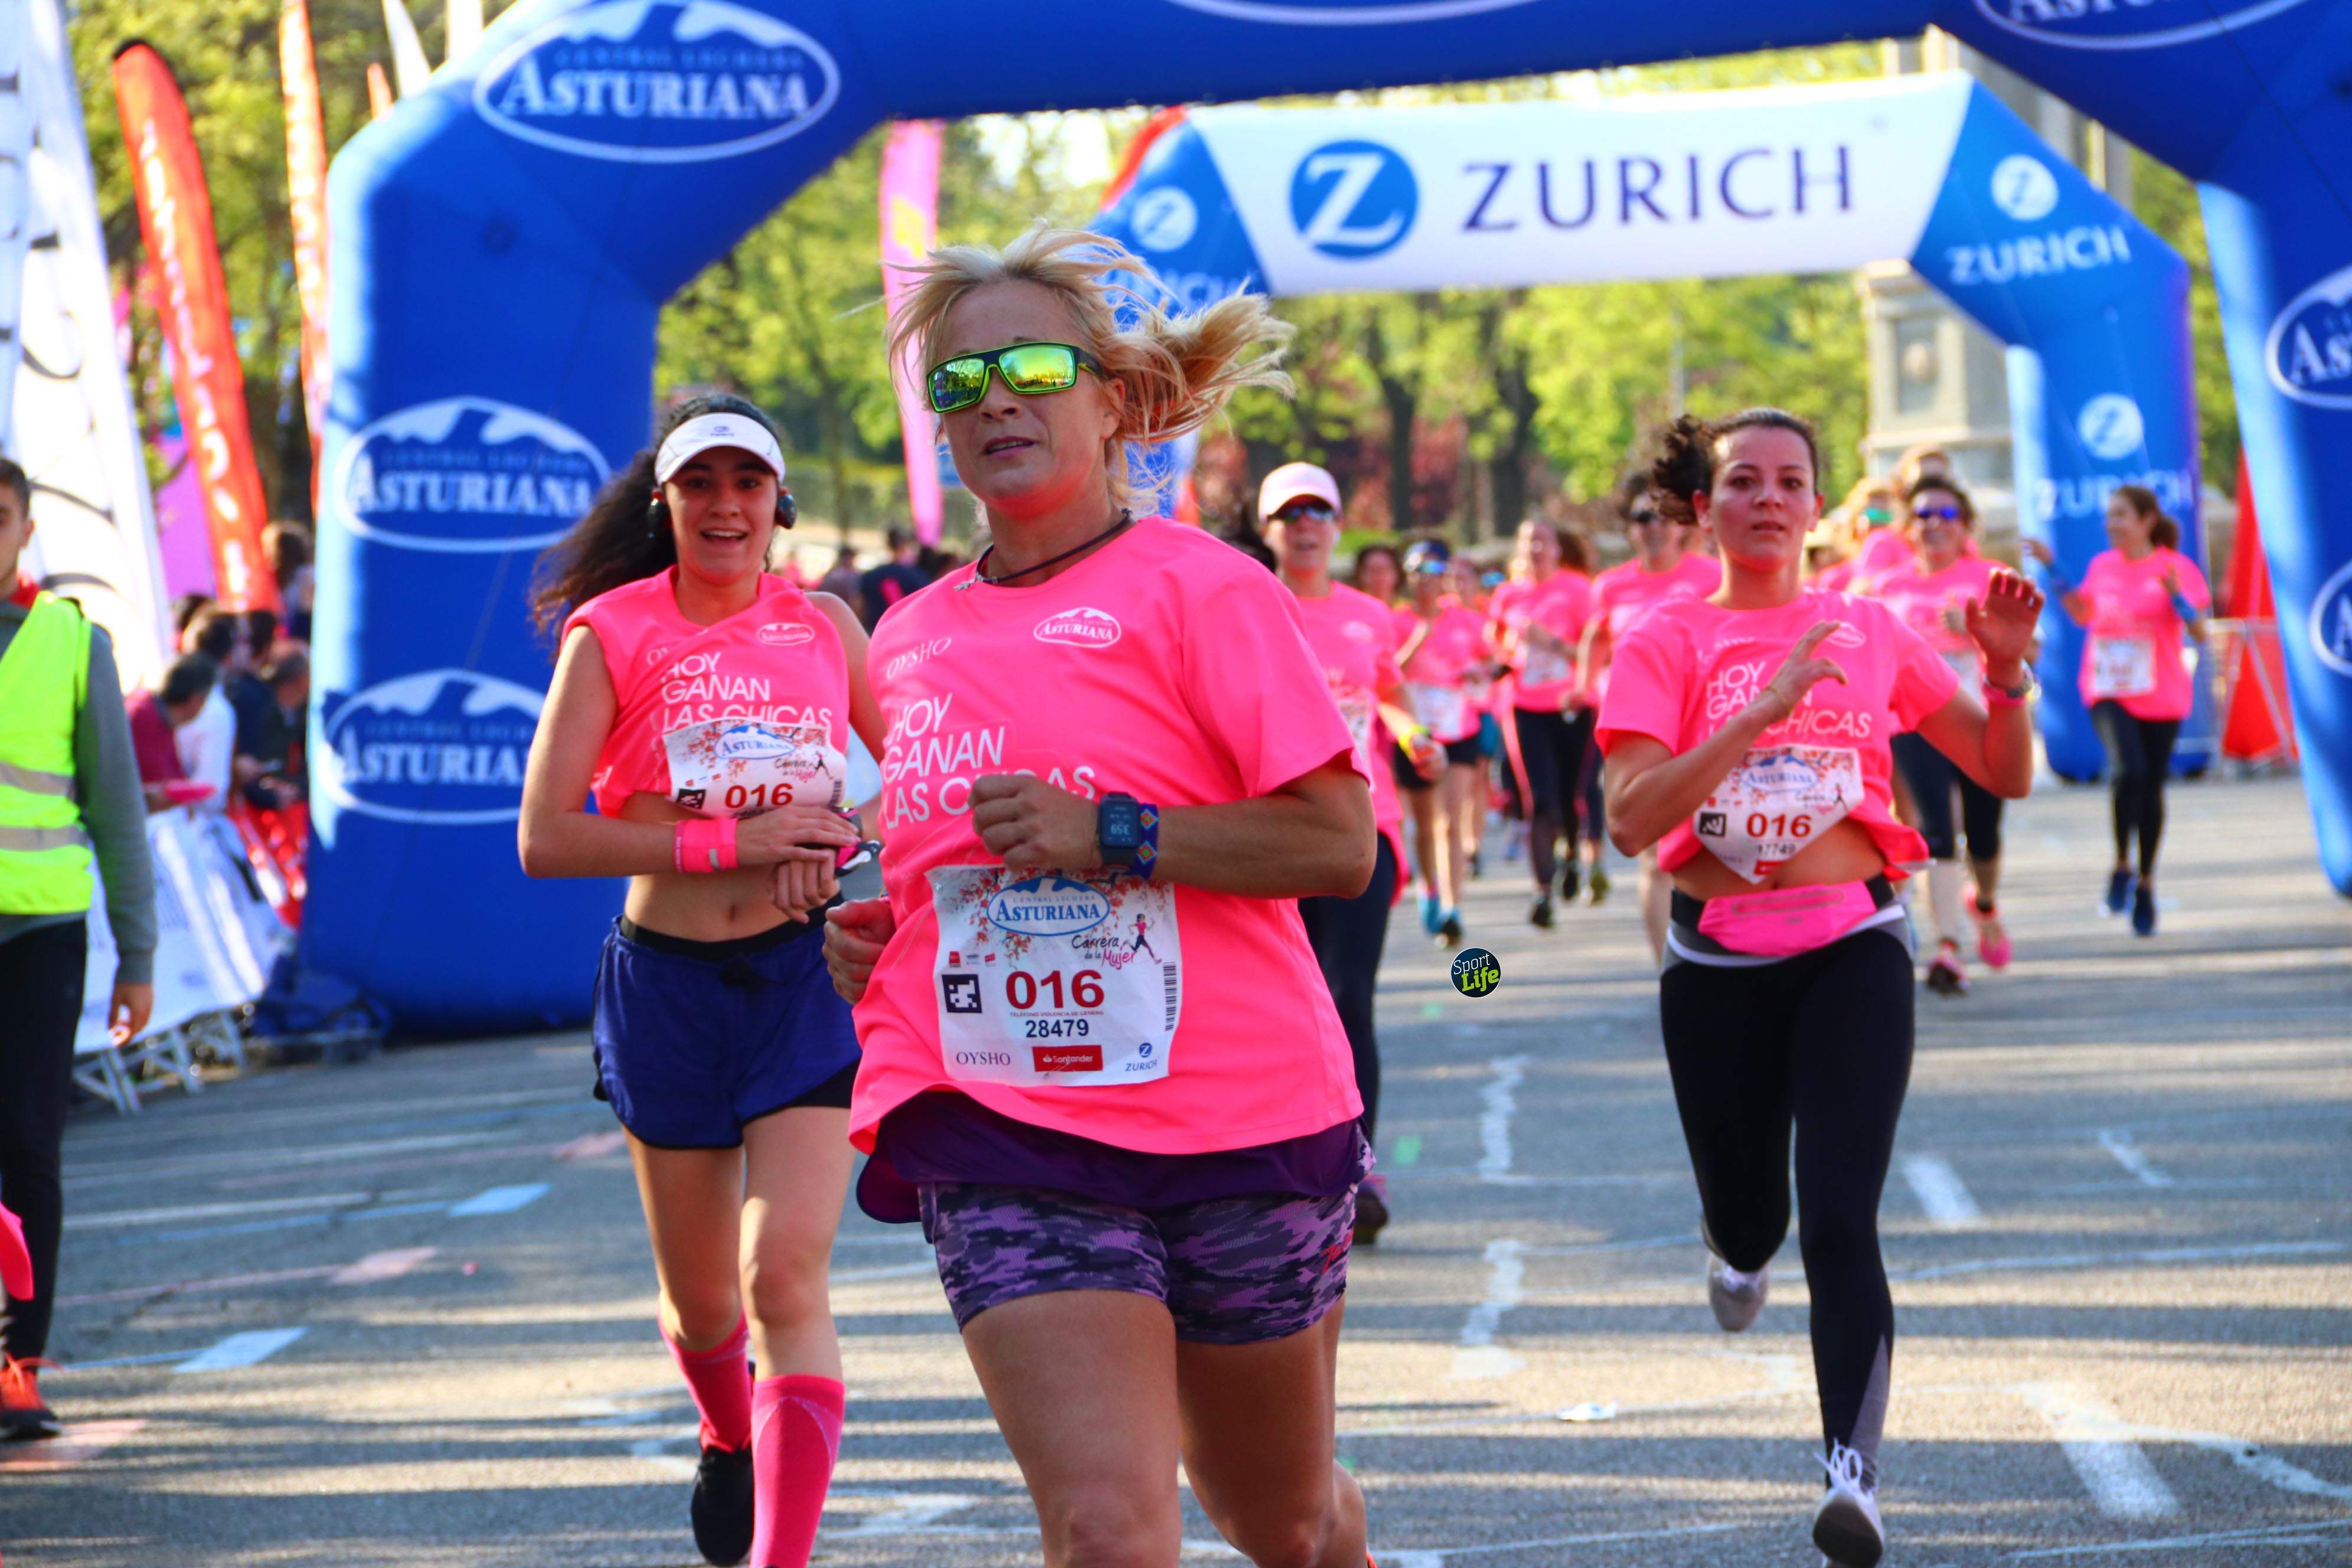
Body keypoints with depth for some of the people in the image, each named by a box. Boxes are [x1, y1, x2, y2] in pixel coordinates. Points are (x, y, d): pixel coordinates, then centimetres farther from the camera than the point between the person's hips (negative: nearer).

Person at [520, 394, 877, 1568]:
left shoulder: (823, 625, 3)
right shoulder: (612, 633, -4)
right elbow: (543, 837, -11)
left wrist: (837, 842, -7)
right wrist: (729, 841, -17)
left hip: (806, 975, 0)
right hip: (668, 984, 0)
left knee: (786, 1281, -15)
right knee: (700, 1300, 15)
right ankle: (729, 1440, 48)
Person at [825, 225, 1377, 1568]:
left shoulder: (1200, 588, -5)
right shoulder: (910, 639, 12)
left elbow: (1340, 843, -12)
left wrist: (1109, 834, -20)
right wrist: (877, 941, 7)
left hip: (1237, 1118, -2)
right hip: (1008, 1139, 2)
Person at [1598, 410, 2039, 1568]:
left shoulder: (1868, 632, 5)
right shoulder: (1664, 641, -2)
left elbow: (2005, 774, 10)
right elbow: (1631, 819, -16)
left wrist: (2005, 667, -9)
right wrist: (1762, 709, -24)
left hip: (1851, 949, 0)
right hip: (1717, 961, 0)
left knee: (1839, 1221, -16)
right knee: (1747, 1221, 15)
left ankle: (1853, 1470, -18)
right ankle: (1740, 1244, 53)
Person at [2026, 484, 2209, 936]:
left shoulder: (2177, 568, -4)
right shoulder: (2102, 565, 6)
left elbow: (2199, 633, -7)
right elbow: (2082, 614, 18)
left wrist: (2177, 595, -24)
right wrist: (2051, 568, 11)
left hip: (2161, 697, 0)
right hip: (2108, 693, 1)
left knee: (2151, 788, 7)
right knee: (2128, 769, -24)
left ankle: (2145, 883, 24)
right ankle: (2122, 867, -8)